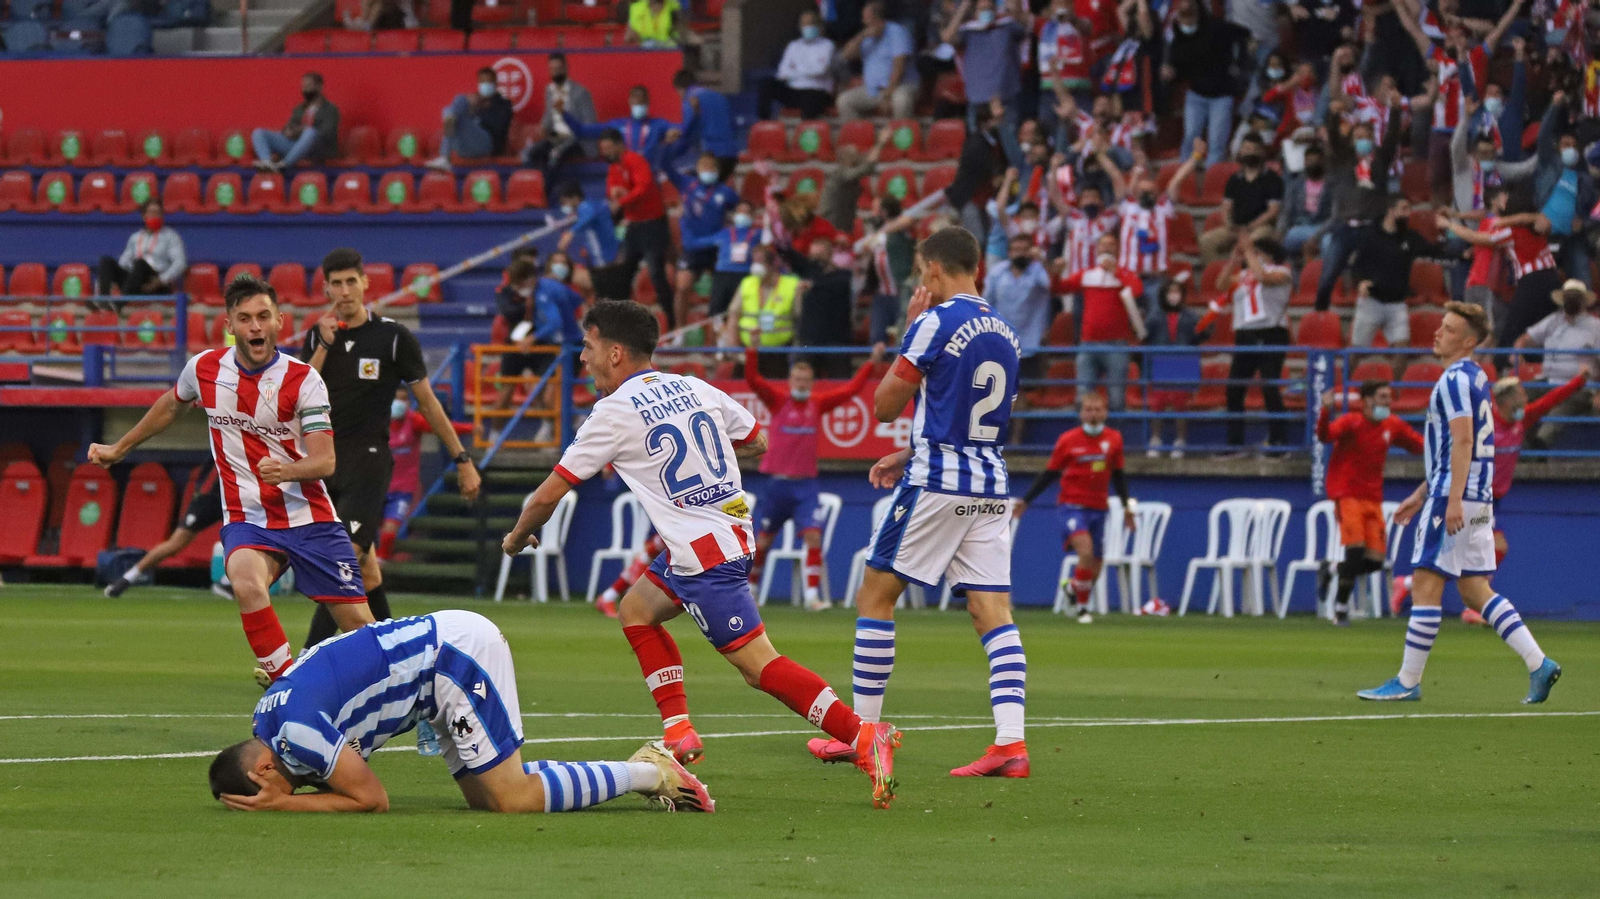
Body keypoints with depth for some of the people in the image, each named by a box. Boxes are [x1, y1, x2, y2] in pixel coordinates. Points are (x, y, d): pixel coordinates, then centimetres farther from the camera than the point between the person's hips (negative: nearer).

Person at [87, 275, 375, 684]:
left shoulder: (303, 379, -10)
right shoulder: (204, 368, -1)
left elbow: (325, 461, -16)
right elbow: (170, 405, 23)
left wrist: (286, 470, -37)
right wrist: (119, 449, 32)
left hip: (309, 516, -1)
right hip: (247, 520, 1)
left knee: (359, 623, -2)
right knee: (247, 585, -34)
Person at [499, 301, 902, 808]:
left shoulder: (614, 413, -9)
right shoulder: (696, 389, 10)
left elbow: (548, 496, -3)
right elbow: (756, 443, 23)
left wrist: (517, 538, 17)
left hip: (703, 552, -9)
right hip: (733, 529, 9)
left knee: (758, 665, -11)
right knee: (637, 610, 22)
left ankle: (864, 737, -22)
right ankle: (679, 734, 15)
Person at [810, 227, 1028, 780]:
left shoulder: (936, 323, -11)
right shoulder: (1004, 333, 12)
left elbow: (885, 406, -4)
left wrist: (907, 331, 4)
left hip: (936, 484, -7)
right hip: (992, 484, 7)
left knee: (875, 594, 6)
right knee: (993, 611, 1)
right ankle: (1011, 743, -12)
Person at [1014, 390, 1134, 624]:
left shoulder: (1113, 439, 4)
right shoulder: (1067, 441, -5)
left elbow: (1118, 475, 16)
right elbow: (1049, 473, 4)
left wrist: (1126, 506, 13)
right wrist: (1025, 501, 2)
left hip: (1098, 508, 4)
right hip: (1072, 506, -4)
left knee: (1095, 568, 5)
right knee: (1086, 550, -26)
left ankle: (1072, 587, 38)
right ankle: (1082, 608, -12)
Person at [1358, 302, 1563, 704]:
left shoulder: (1455, 379, -11)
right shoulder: (1474, 377, 20)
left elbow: (1462, 440, -22)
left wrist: (1453, 499, -28)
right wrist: (1422, 493, 29)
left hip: (1455, 496, -10)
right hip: (1479, 499, 10)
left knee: (1425, 585, -6)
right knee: (1475, 591, 10)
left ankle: (1408, 682, -3)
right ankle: (1538, 663, 3)